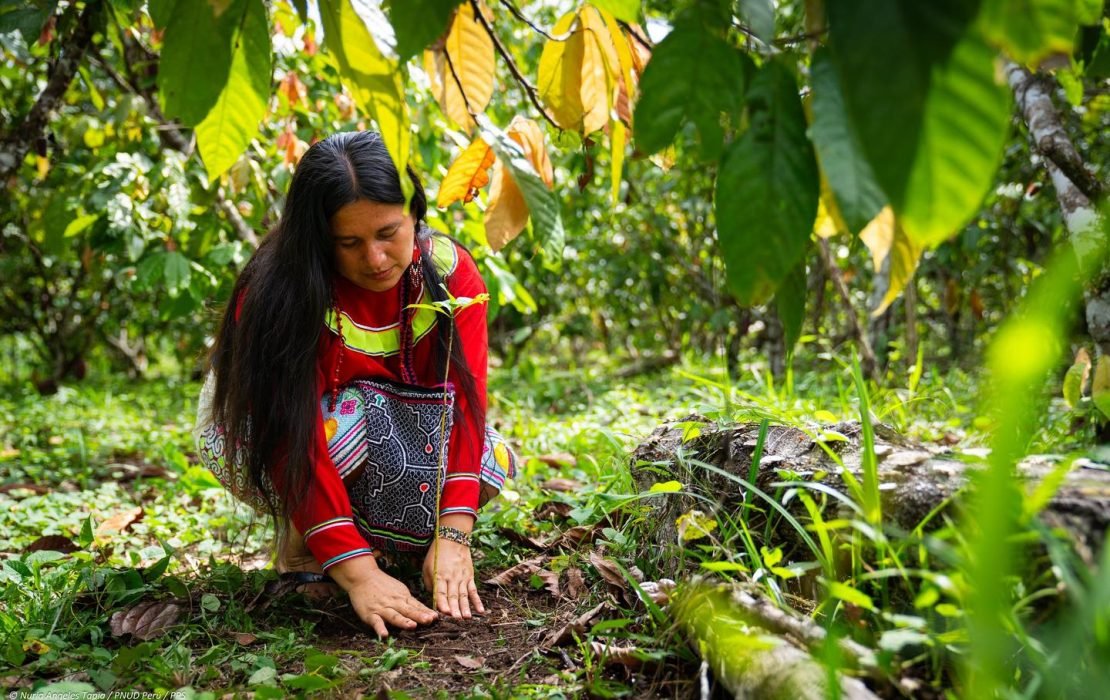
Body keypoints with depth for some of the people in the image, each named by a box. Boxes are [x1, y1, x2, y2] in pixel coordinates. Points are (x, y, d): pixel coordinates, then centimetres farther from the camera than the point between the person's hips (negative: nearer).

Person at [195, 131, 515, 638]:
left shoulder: (450, 273, -21)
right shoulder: (276, 292, -32)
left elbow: (464, 402, -27)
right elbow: (296, 440, -37)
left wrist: (452, 537, -37)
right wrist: (357, 572, -43)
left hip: (401, 425, 4)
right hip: (257, 429, -4)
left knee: (494, 462, -20)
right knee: (348, 421, -37)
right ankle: (301, 544, -9)